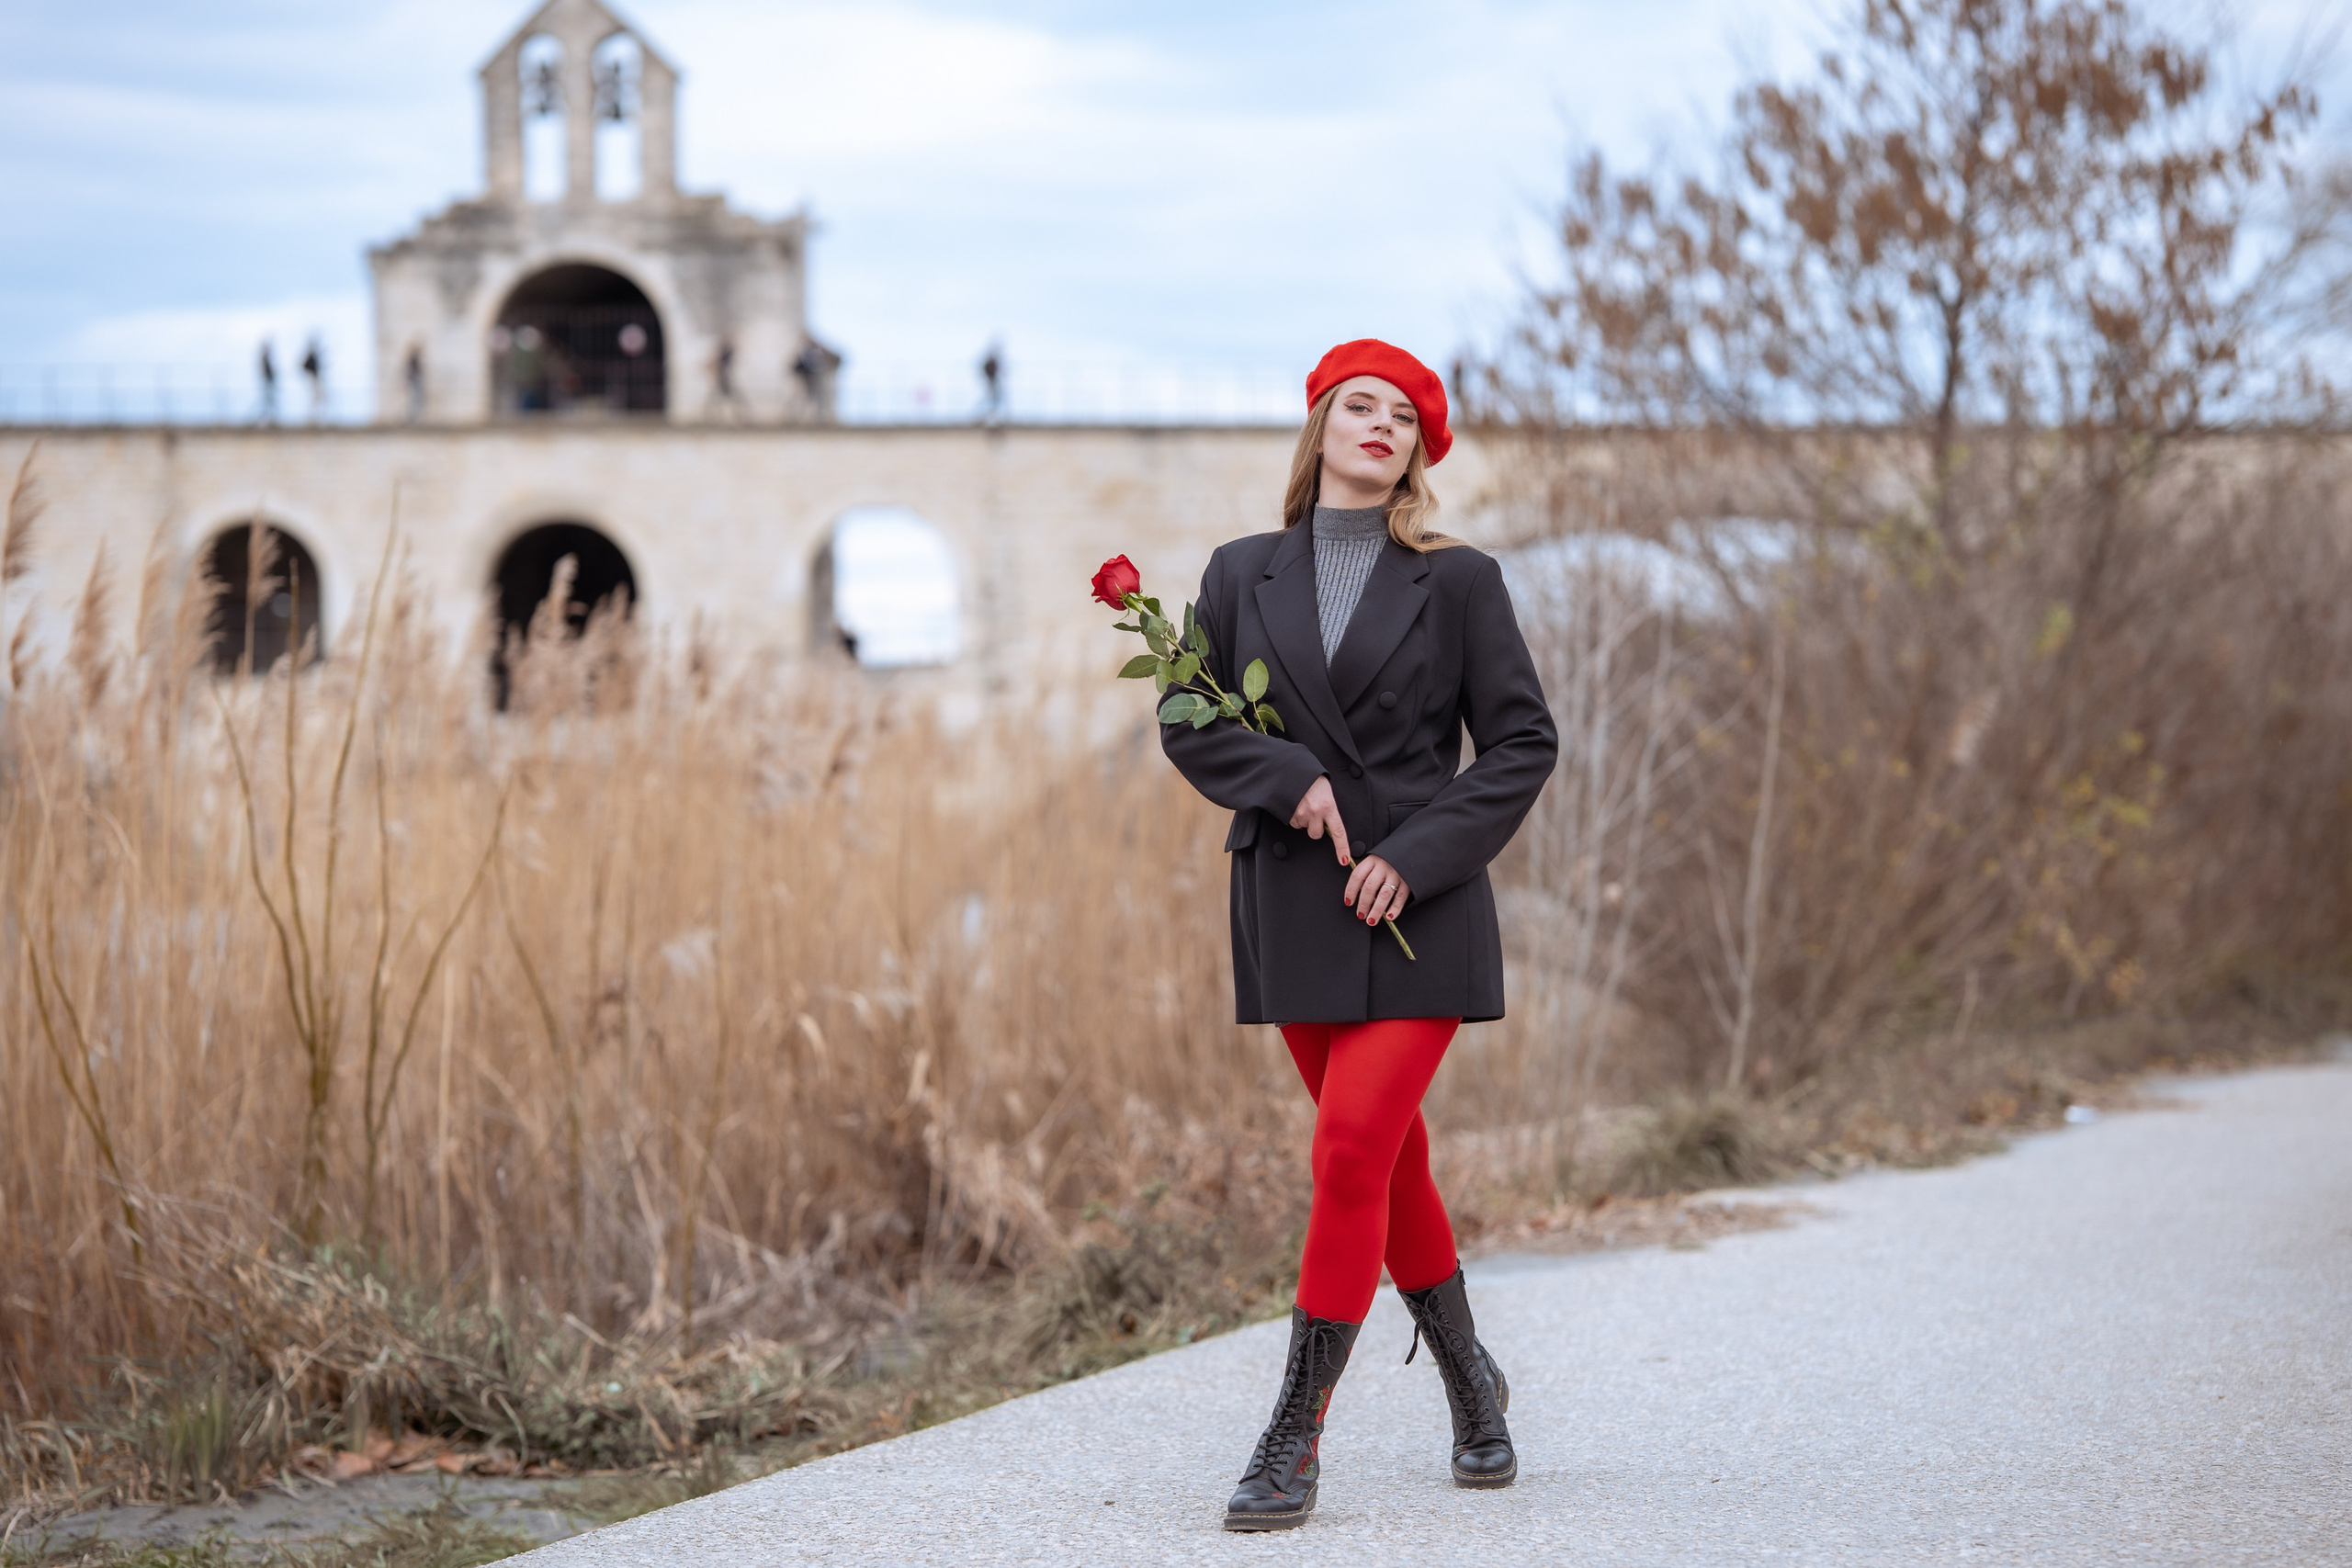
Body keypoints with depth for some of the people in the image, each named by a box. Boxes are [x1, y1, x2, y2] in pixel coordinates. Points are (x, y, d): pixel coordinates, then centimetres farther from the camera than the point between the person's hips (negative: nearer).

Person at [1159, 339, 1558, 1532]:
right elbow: (1189, 724, 6)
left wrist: (1419, 854, -12)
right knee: (1387, 1157, 13)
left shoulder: (1456, 582, 1)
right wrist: (1288, 779, -12)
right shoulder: (1243, 575, 8)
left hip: (1418, 909, -3)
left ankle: (1294, 1443, -9)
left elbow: (1522, 740, -1)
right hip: (1293, 904, 3)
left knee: (1353, 1153, -13)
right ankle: (1470, 1383, 33)